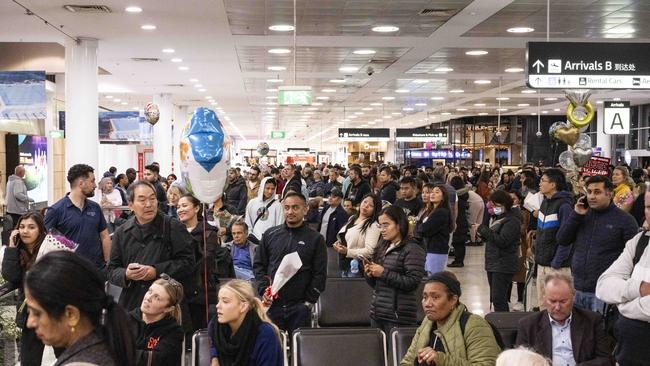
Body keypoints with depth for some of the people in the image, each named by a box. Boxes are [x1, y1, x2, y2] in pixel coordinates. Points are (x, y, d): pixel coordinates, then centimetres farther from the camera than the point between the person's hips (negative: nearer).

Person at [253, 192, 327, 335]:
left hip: (299, 306, -1)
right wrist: (263, 290, -2)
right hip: (272, 304, 2)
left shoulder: (315, 239, 3)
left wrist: (309, 301, -6)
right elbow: (258, 265, 11)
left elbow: (320, 273, 0)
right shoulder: (270, 235, 9)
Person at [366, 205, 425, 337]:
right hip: (377, 313, 7)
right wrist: (369, 274, 0)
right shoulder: (381, 248, 15)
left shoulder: (412, 250, -7)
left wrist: (384, 273, -16)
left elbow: (412, 283, -17)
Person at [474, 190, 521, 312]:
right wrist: (483, 234, 3)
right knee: (495, 299, 14)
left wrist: (484, 230, -17)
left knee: (498, 299, -13)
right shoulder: (496, 218, 16)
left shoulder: (512, 221, -13)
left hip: (503, 266, -10)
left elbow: (502, 241, -23)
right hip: (492, 263, 10)